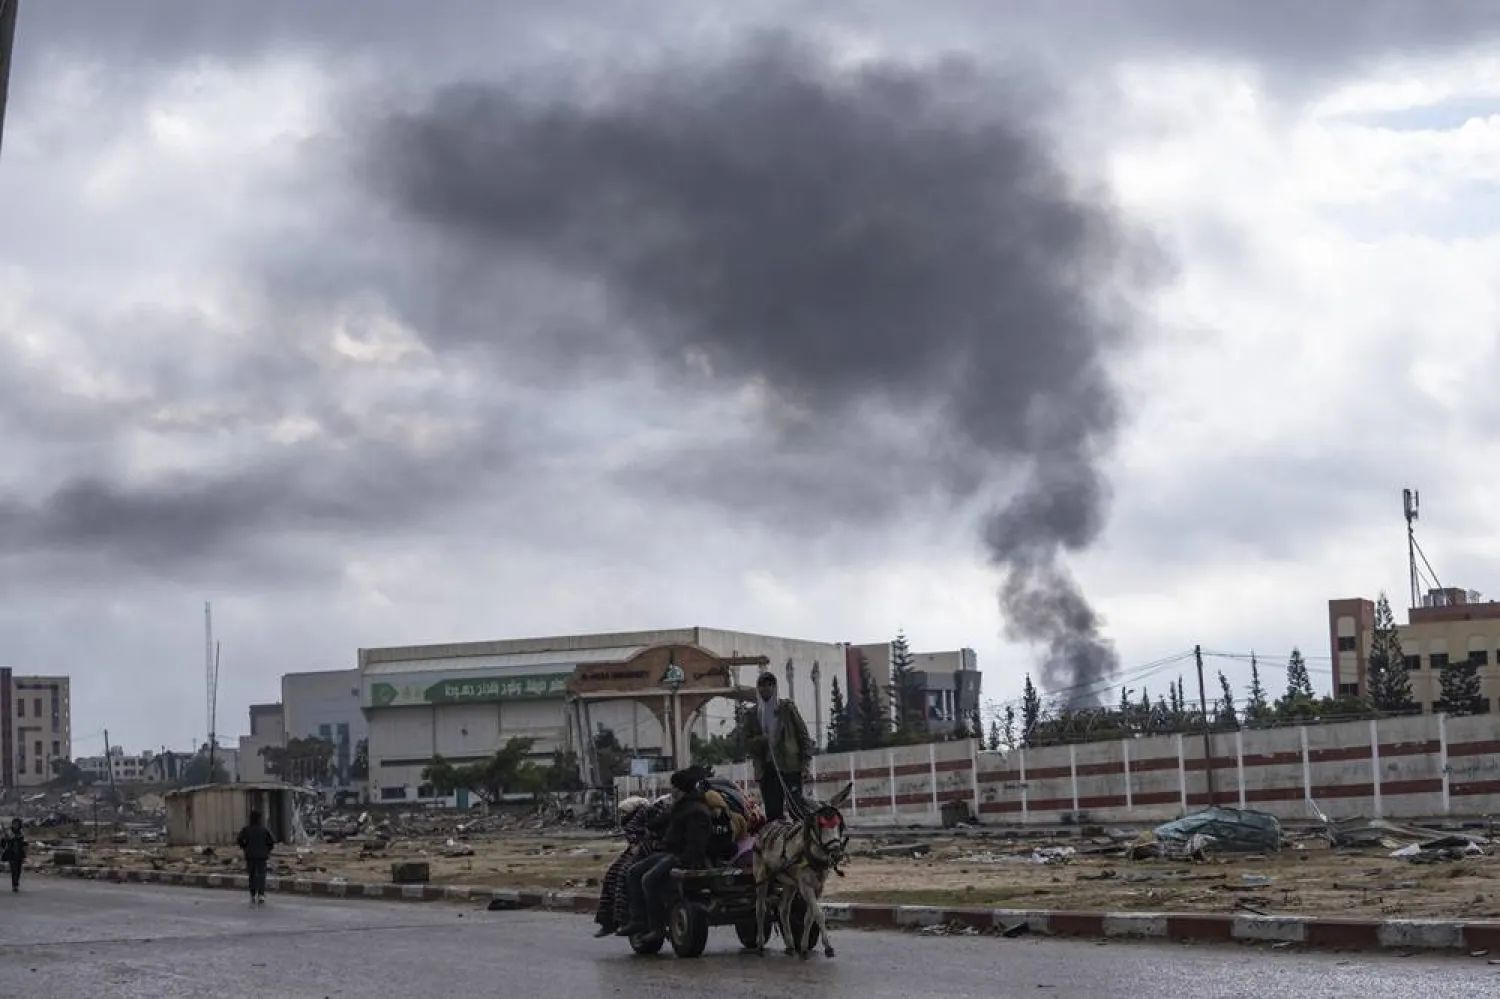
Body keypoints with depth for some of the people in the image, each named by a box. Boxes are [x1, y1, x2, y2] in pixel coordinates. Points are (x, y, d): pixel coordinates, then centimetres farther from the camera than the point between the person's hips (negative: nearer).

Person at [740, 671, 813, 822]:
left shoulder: (787, 708, 8)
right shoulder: (751, 714, 14)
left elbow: (803, 734, 7)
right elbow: (746, 741, 13)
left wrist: (805, 762, -3)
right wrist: (761, 740, -10)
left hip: (790, 766, -2)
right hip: (767, 769, 2)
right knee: (773, 813, -1)